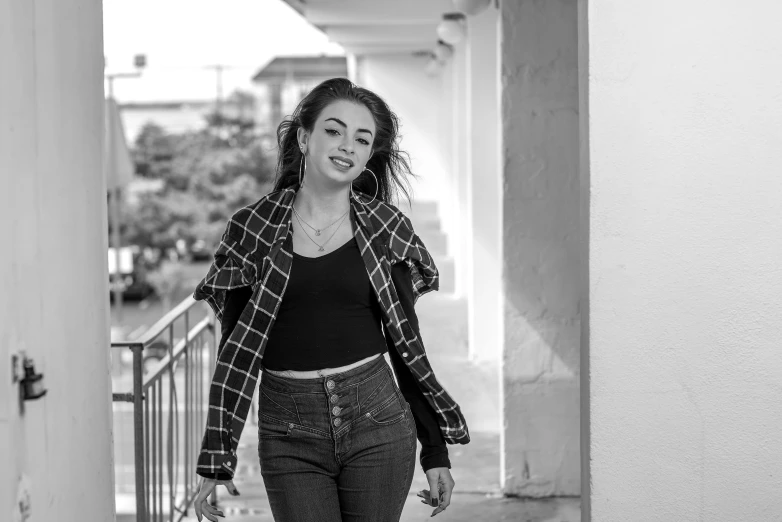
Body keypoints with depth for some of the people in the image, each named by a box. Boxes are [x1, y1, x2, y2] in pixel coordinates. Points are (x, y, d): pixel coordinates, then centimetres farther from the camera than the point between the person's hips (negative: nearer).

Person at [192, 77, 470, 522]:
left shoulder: (387, 230, 4)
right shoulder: (252, 231, 2)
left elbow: (407, 344, 8)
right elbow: (236, 352, 3)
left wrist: (436, 450, 6)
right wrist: (216, 461, 0)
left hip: (378, 423, 1)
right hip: (289, 437, 0)